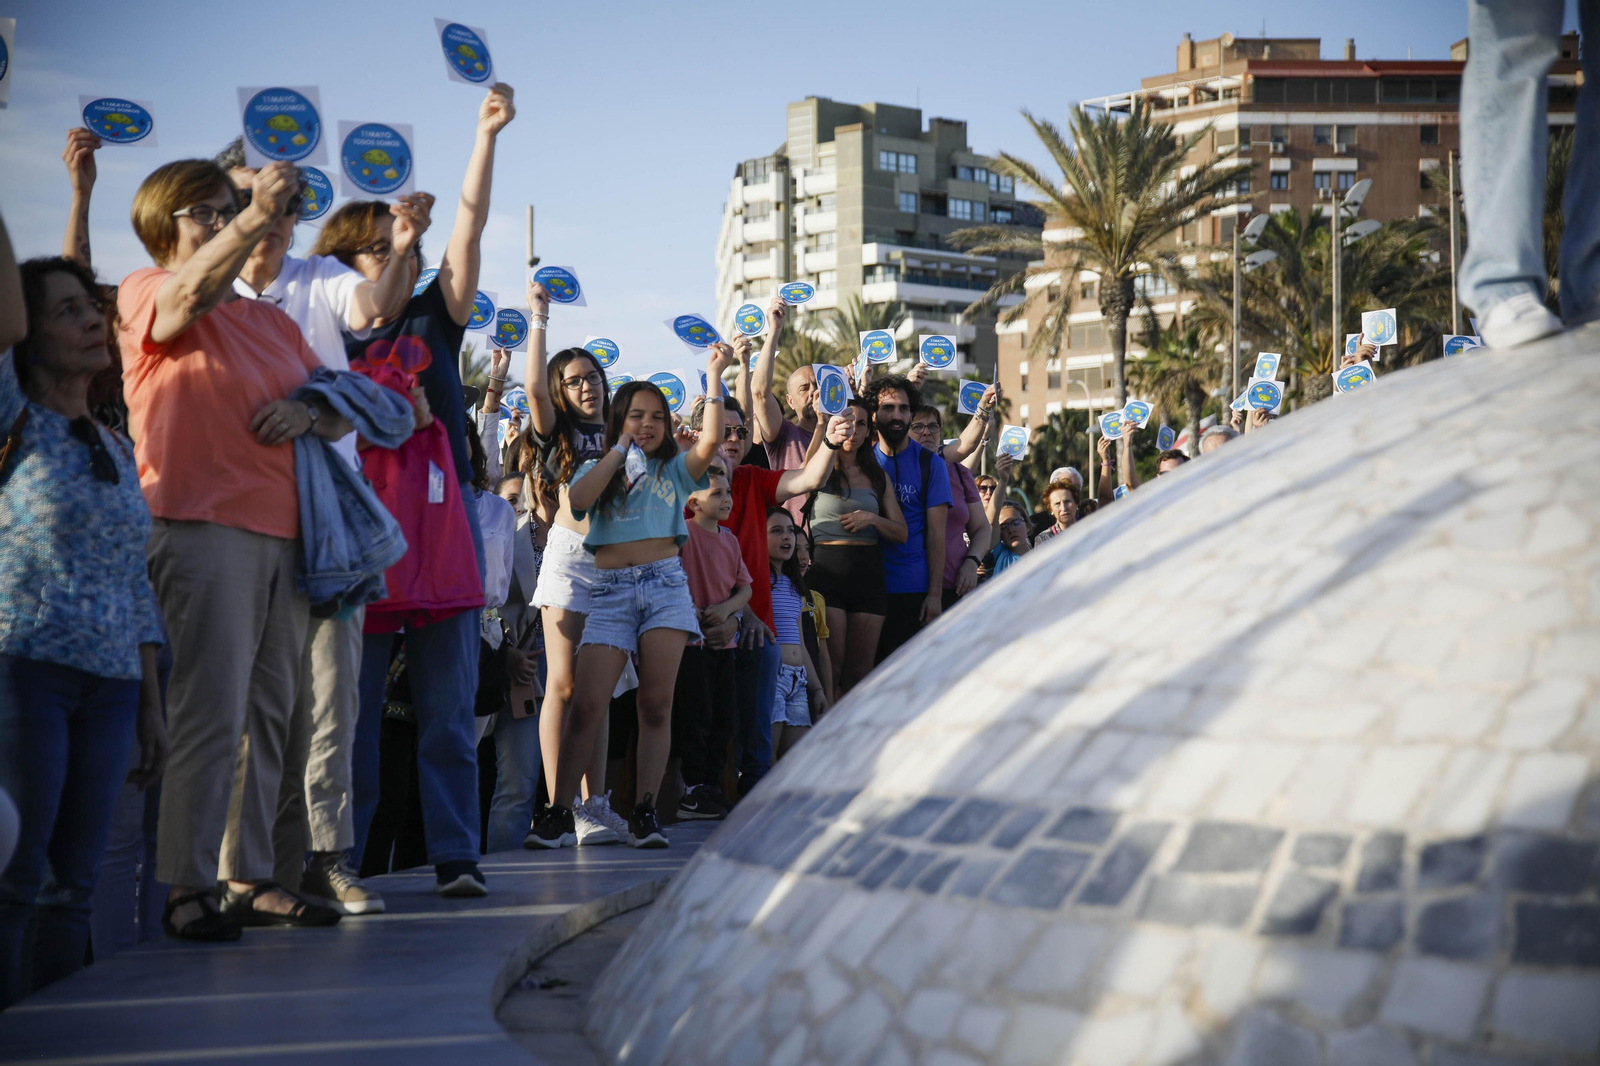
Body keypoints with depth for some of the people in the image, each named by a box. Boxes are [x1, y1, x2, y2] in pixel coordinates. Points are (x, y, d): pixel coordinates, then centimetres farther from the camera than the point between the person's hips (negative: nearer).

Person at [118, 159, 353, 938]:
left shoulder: (272, 320, 23)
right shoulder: (144, 294, 5)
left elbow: (342, 413, 21)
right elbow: (190, 293, -20)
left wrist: (307, 414, -1)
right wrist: (259, 217, -30)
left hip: (284, 534, 7)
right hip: (203, 529, -7)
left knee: (269, 714, 7)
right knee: (209, 714, -12)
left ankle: (249, 878, 13)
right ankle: (187, 888, -8)